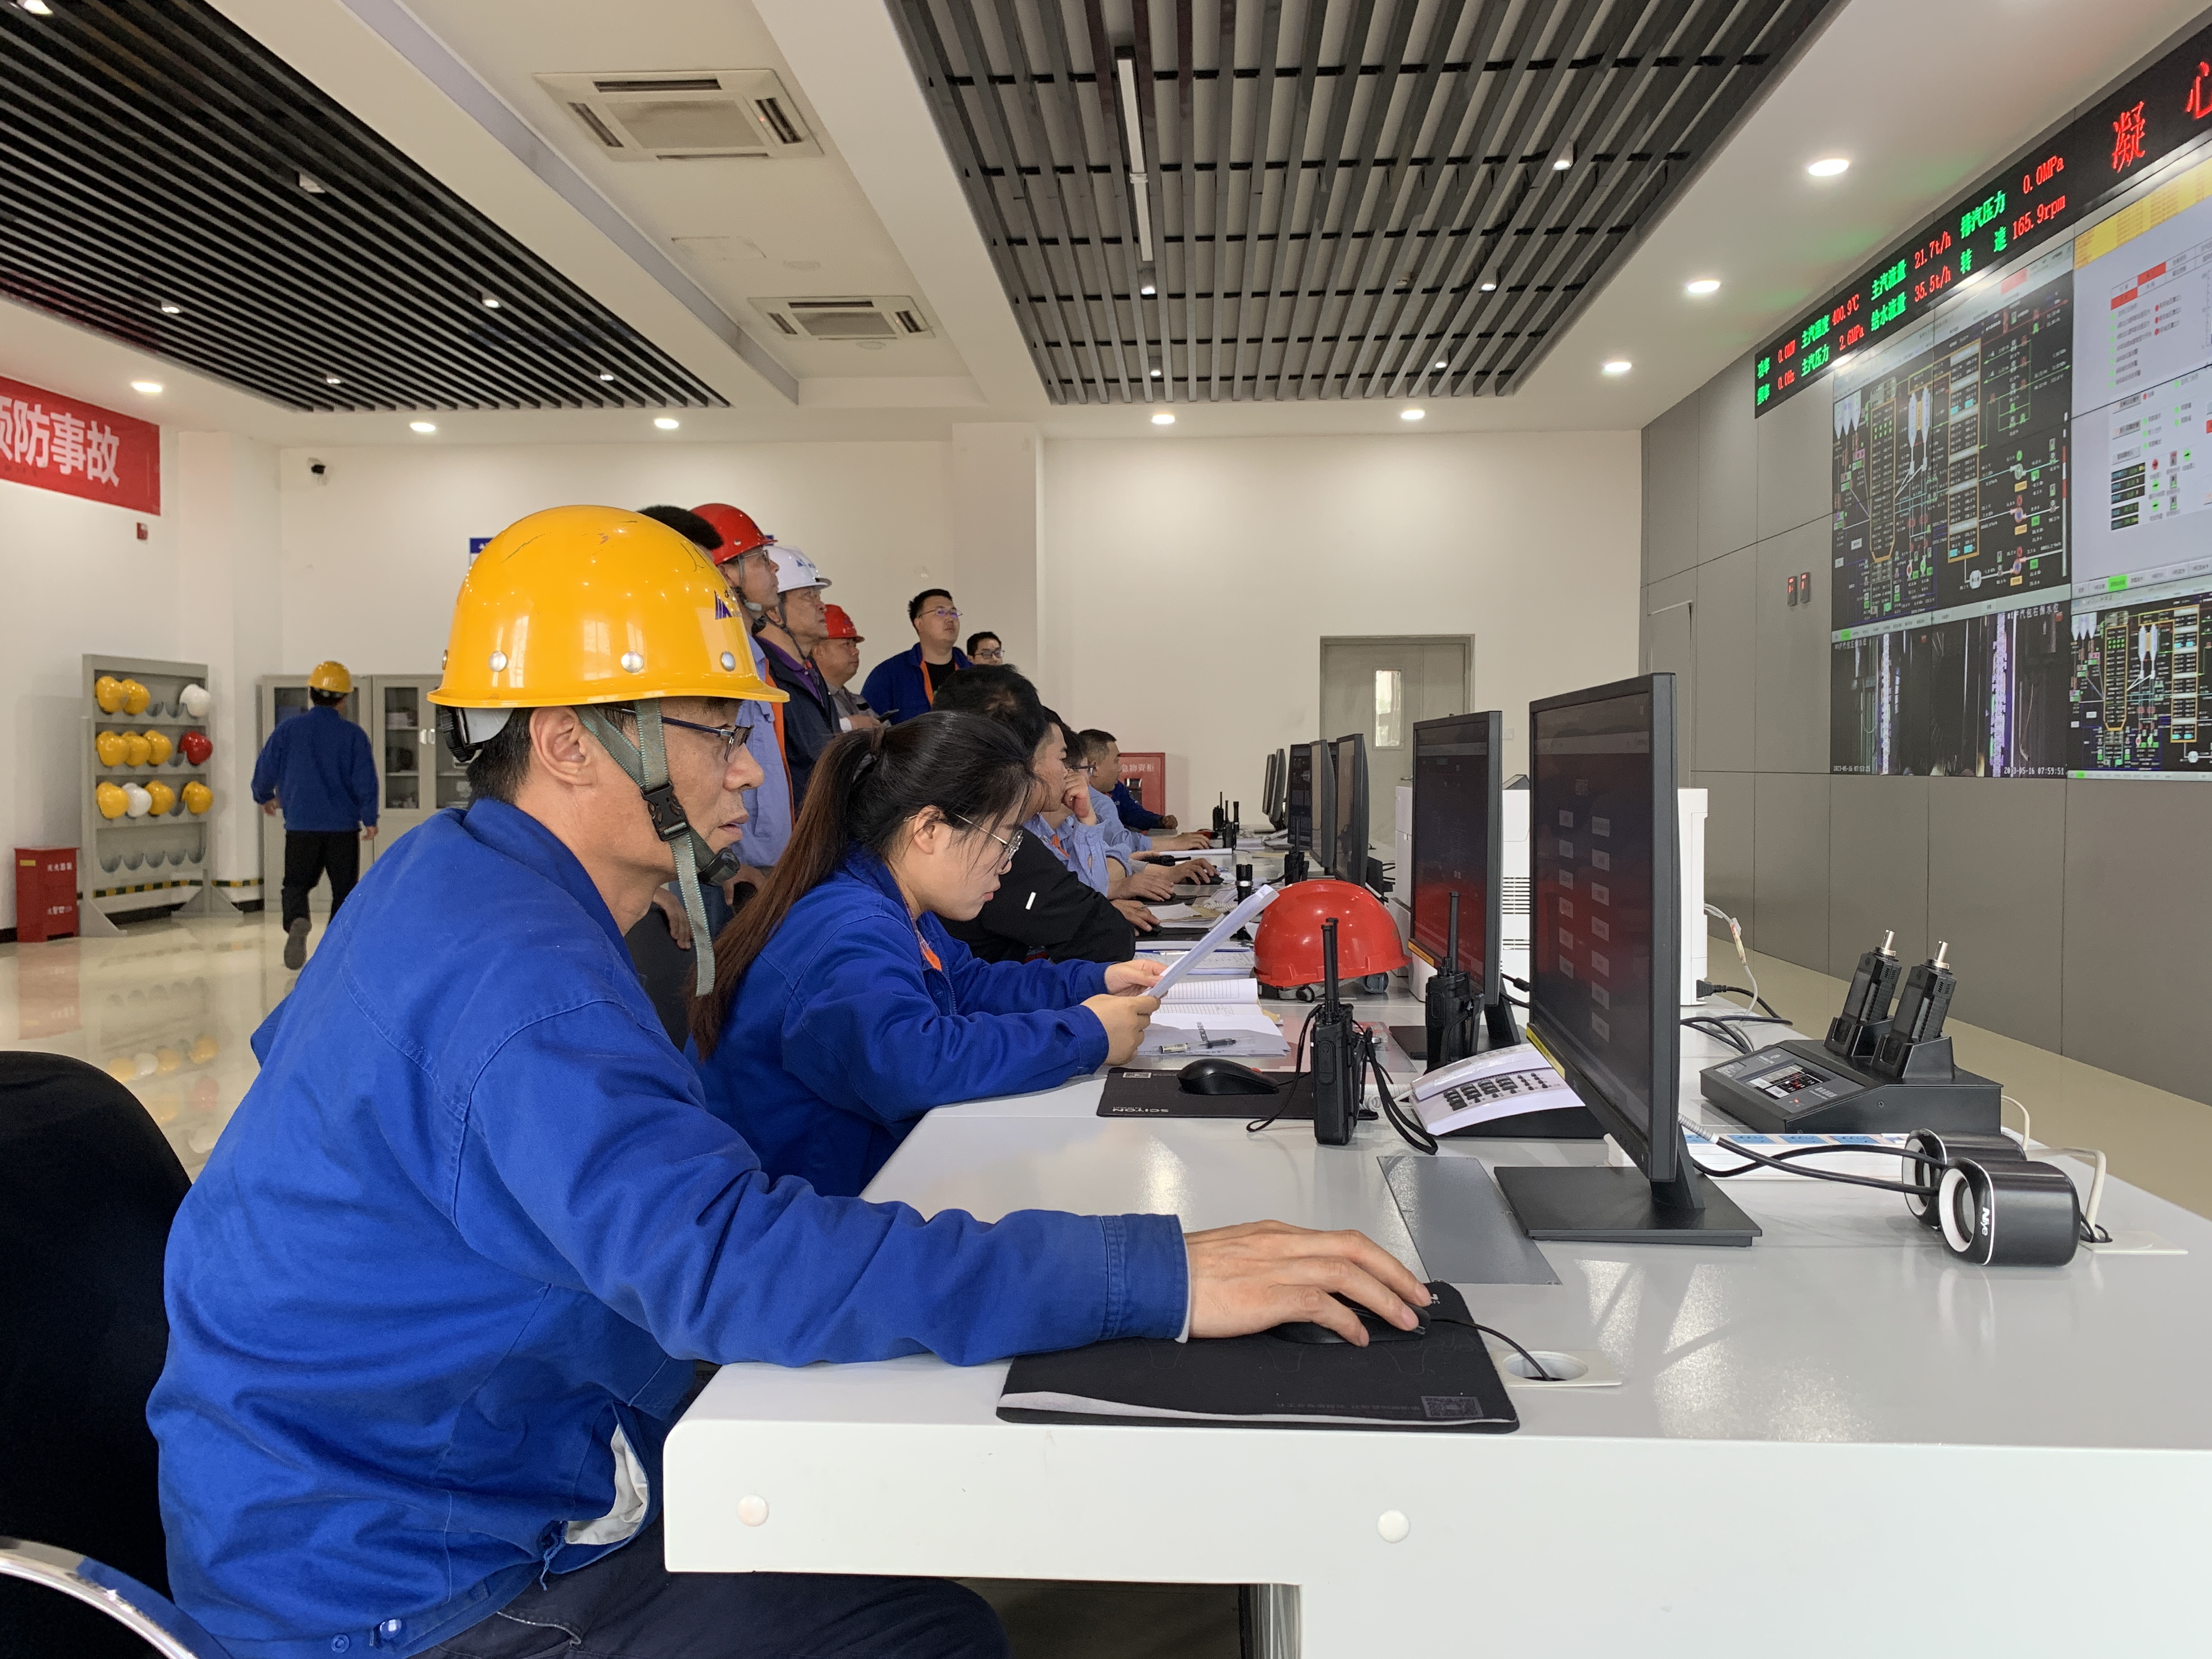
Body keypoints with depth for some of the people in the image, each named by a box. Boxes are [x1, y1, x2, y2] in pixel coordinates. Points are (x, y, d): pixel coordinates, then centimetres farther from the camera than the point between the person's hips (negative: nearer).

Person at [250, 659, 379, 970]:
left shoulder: (287, 729, 1)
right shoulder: (354, 735, -3)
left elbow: (265, 770, 7)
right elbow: (365, 781, -5)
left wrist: (265, 797, 27)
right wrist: (370, 820, 5)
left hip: (300, 825, 1)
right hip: (344, 827, -1)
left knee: (296, 884, 12)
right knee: (344, 889, 11)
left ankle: (297, 922, -16)